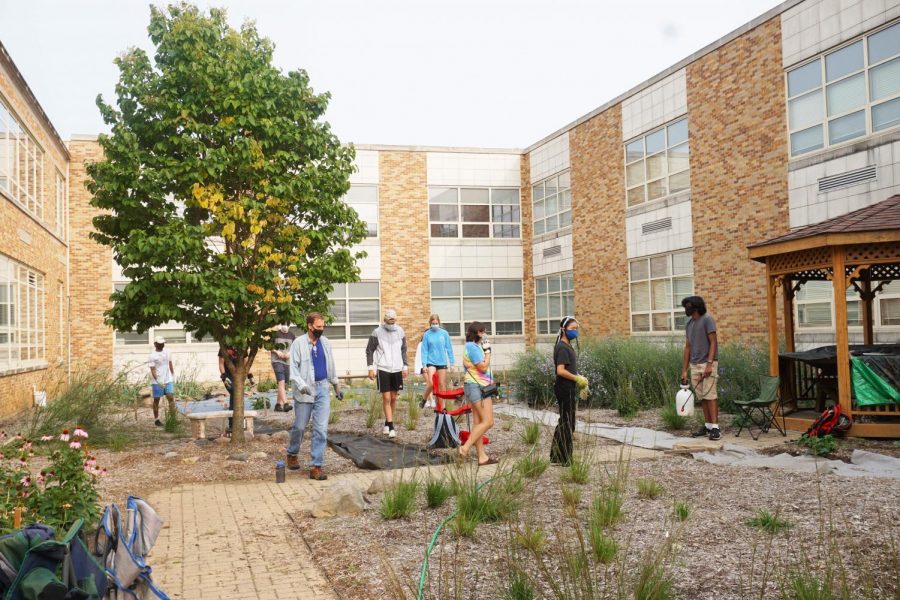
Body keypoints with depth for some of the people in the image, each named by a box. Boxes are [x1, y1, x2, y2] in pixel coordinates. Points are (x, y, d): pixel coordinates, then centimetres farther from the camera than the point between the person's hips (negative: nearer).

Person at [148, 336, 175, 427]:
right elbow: (153, 370, -14)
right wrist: (158, 381, -25)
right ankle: (156, 419, 16)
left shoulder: (167, 352, 6)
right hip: (157, 382, -4)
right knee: (156, 400, 6)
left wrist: (173, 375, 16)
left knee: (171, 398, -6)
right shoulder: (153, 356, -10)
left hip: (168, 380, 4)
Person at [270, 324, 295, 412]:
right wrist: (276, 351, -12)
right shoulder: (275, 334, -3)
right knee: (281, 382, -18)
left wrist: (290, 353, -3)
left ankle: (278, 404, 19)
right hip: (277, 361, -5)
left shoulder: (291, 335, 9)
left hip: (287, 361, 5)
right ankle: (285, 404, -26)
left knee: (283, 384, 9)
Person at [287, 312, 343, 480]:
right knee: (300, 426, 10)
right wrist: (301, 385, -24)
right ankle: (292, 454, 38)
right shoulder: (298, 343, -7)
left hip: (322, 388, 3)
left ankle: (316, 466, 0)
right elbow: (293, 367, -11)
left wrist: (337, 385, 20)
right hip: (305, 390, -3)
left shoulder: (325, 342, 7)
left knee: (321, 429, -4)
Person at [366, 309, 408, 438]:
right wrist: (370, 368, -6)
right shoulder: (377, 332, -6)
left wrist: (405, 366, 10)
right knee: (386, 398, -7)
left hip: (397, 369, 4)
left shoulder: (400, 332, 6)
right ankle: (391, 427, -4)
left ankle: (387, 422, 24)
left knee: (393, 398, 10)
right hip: (383, 369, -4)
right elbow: (369, 350, -1)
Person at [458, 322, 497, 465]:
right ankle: (465, 448, -12)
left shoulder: (474, 346, 17)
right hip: (477, 386, -10)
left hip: (478, 386, 10)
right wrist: (487, 351, -8)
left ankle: (482, 457, 10)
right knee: (488, 422, -11)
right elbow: (483, 367, -17)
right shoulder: (472, 347, -15)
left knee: (478, 422, 8)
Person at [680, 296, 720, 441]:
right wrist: (684, 370, 12)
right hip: (694, 365, 7)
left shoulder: (707, 319, -5)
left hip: (707, 363, -7)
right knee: (702, 397, 7)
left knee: (710, 395, -10)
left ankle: (715, 427, -10)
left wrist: (709, 364, -20)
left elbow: (713, 342, -11)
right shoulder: (689, 324, 15)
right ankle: (708, 425, 13)